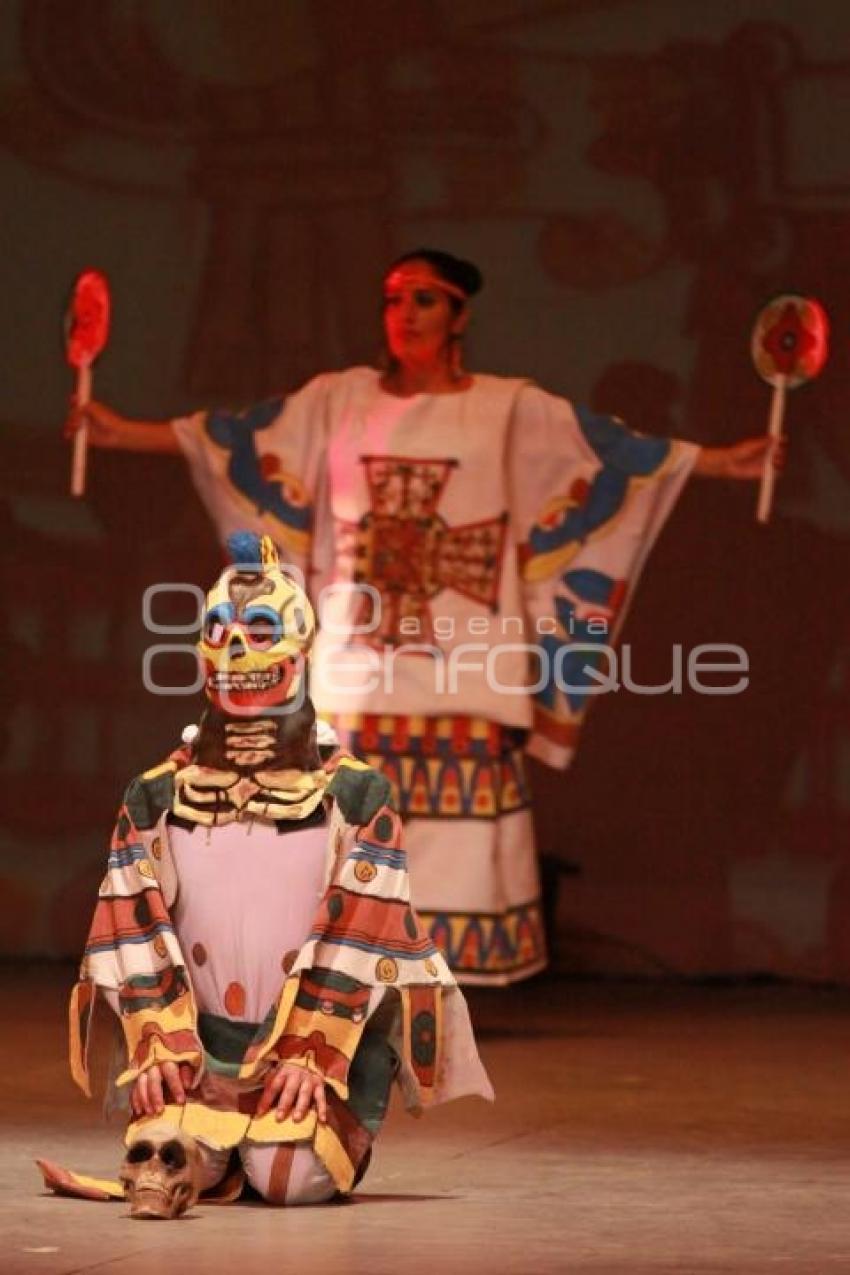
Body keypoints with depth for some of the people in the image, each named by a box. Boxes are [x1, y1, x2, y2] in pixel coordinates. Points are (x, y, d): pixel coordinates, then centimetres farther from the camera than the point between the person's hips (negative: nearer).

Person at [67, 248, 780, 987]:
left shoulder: (510, 409, 5)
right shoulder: (339, 400, 10)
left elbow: (615, 453, 2)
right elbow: (235, 440, 10)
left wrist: (722, 462, -5)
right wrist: (123, 432, 5)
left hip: (462, 666, -1)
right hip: (359, 657, 2)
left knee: (452, 830, -5)